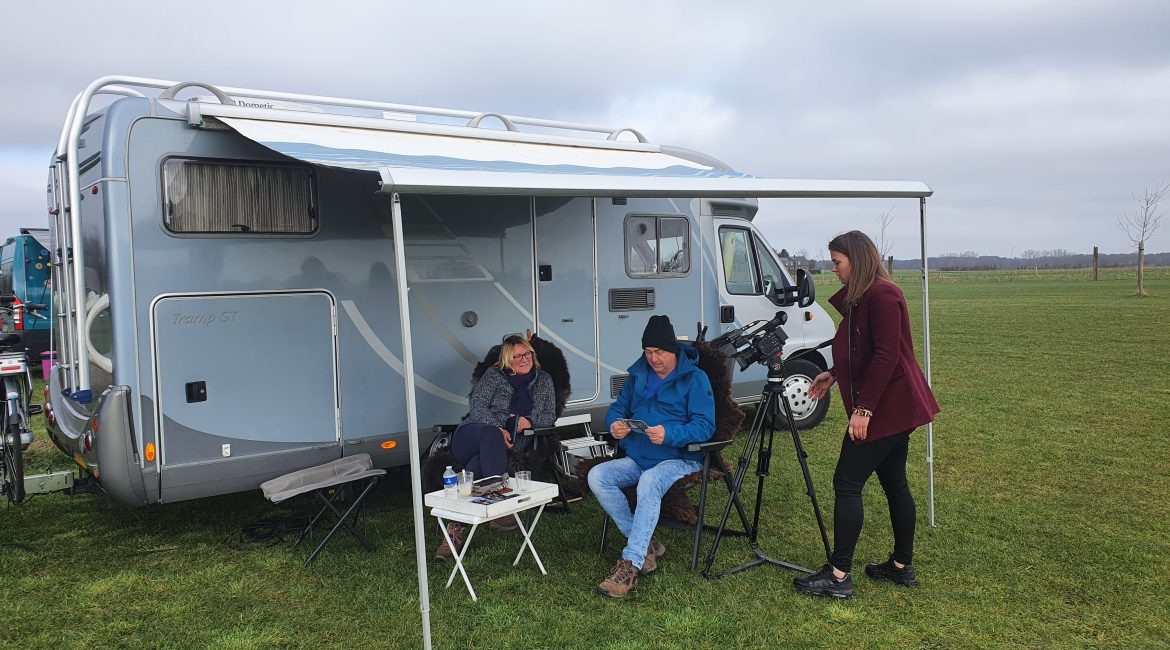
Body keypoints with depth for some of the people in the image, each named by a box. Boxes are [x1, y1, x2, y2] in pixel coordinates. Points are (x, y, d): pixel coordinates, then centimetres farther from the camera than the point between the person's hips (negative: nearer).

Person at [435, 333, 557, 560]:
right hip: (471, 436, -2)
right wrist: (498, 429, -19)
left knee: (478, 465, -36)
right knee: (491, 436, -42)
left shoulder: (543, 380, 21)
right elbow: (477, 407, -2)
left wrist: (530, 421, -6)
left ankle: (456, 526, -41)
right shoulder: (493, 375, 10)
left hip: (506, 444, 2)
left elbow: (550, 416, 17)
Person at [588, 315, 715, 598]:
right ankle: (646, 545, -13)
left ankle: (630, 565, -36)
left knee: (649, 482, -38)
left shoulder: (695, 378, -5)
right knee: (597, 476, -20)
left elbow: (705, 426, -13)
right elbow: (617, 408, 18)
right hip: (637, 458, 6)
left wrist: (669, 434, -30)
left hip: (679, 459, -6)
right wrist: (615, 424, -8)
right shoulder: (638, 375, 13)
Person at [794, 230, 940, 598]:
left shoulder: (882, 295, -17)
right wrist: (834, 374, 17)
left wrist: (864, 408, -23)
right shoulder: (860, 298, 14)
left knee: (847, 484, -7)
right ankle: (902, 567, 25)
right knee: (894, 484, 15)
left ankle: (838, 575, -3)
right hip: (895, 408, 10)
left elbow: (886, 356, -23)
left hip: (885, 408, -10)